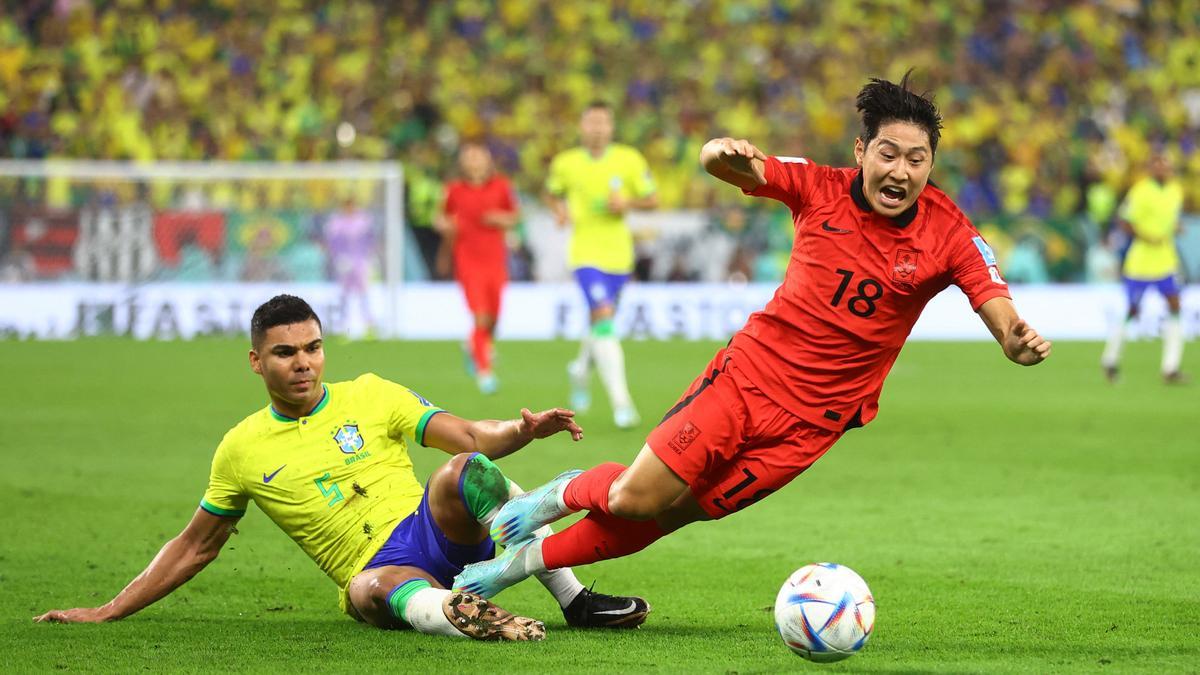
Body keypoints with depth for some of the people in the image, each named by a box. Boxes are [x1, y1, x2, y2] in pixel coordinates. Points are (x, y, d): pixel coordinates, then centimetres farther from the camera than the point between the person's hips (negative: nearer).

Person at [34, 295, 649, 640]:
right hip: (378, 571, -2)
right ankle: (462, 617, -71)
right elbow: (194, 548, 21)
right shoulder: (241, 450, 12)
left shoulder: (369, 396, 11)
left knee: (464, 471, -31)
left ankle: (574, 599, -32)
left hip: (438, 529, 2)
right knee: (372, 590, -40)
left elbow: (470, 437, 3)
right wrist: (108, 612, 16)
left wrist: (522, 431, -20)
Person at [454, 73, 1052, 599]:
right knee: (634, 497, -7)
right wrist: (725, 154, -38)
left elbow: (997, 307, -18)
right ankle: (567, 493, 29)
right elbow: (714, 162, -13)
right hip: (749, 372, 0)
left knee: (674, 513, 2)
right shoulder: (820, 189, -9)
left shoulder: (948, 233, -11)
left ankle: (529, 557, 23)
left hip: (813, 418, 0)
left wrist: (1019, 342, -43)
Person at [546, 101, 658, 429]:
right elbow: (554, 193, 17)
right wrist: (560, 210, -4)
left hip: (619, 253, 2)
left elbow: (651, 199, 4)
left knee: (601, 323, 15)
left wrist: (627, 203, -15)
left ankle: (582, 367, 50)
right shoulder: (565, 164, 0)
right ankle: (621, 402, -23)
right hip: (585, 251, -2)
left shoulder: (629, 160, -2)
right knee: (603, 318, -19)